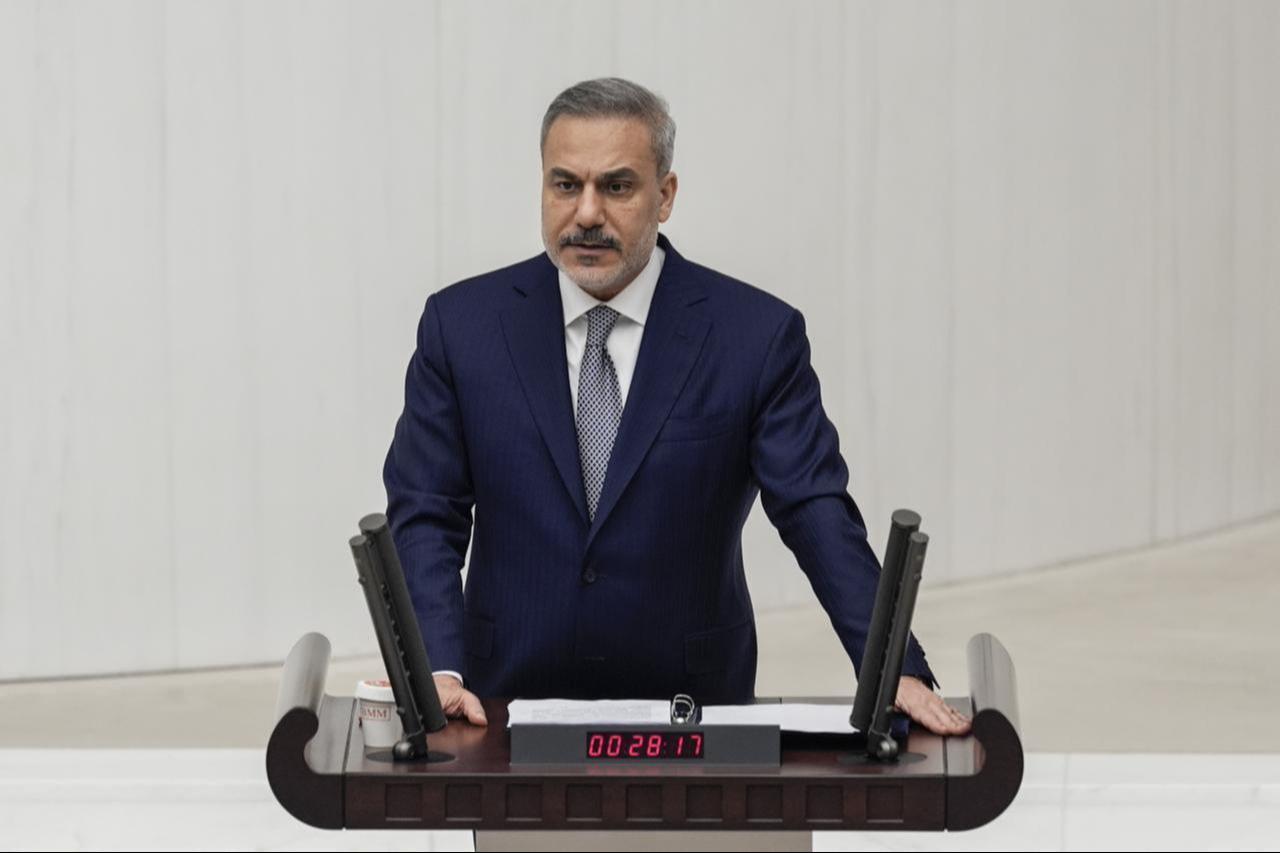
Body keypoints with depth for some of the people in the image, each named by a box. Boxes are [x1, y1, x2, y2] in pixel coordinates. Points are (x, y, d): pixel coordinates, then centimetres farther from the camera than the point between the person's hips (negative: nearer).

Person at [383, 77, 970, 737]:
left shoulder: (756, 335, -1)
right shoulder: (461, 325, 3)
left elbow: (818, 514, -5)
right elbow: (424, 516, 2)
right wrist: (438, 669, -14)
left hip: (691, 707, 0)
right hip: (510, 699, 1)